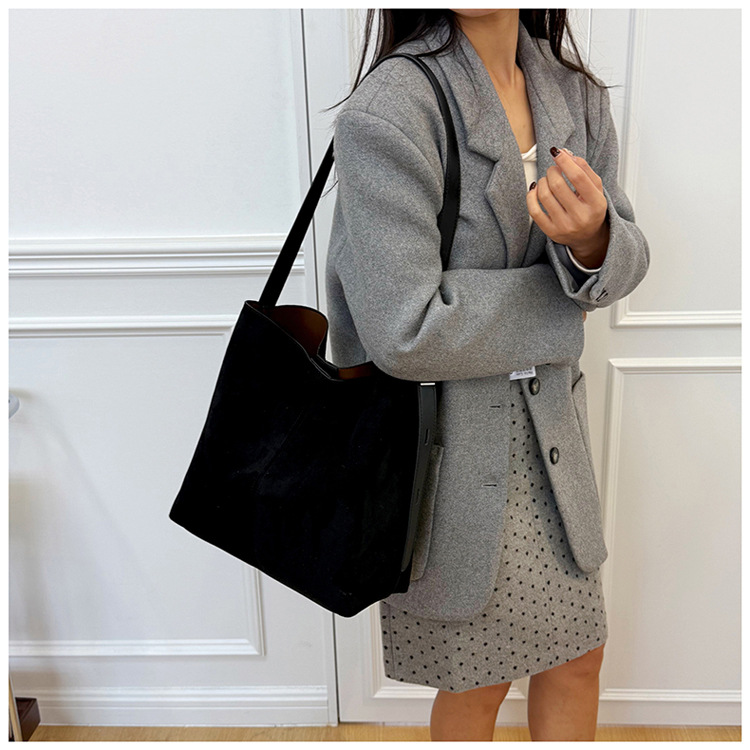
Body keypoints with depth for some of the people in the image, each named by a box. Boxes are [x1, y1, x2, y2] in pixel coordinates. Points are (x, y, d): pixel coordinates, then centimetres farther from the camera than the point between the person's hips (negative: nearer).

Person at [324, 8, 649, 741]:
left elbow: (627, 258, 2)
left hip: (550, 433, 6)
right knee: (476, 681, 16)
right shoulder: (388, 111, -21)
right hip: (449, 451, -5)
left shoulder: (575, 94, 2)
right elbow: (405, 331, -27)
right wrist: (560, 293, -12)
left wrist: (594, 238, -24)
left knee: (578, 660, 20)